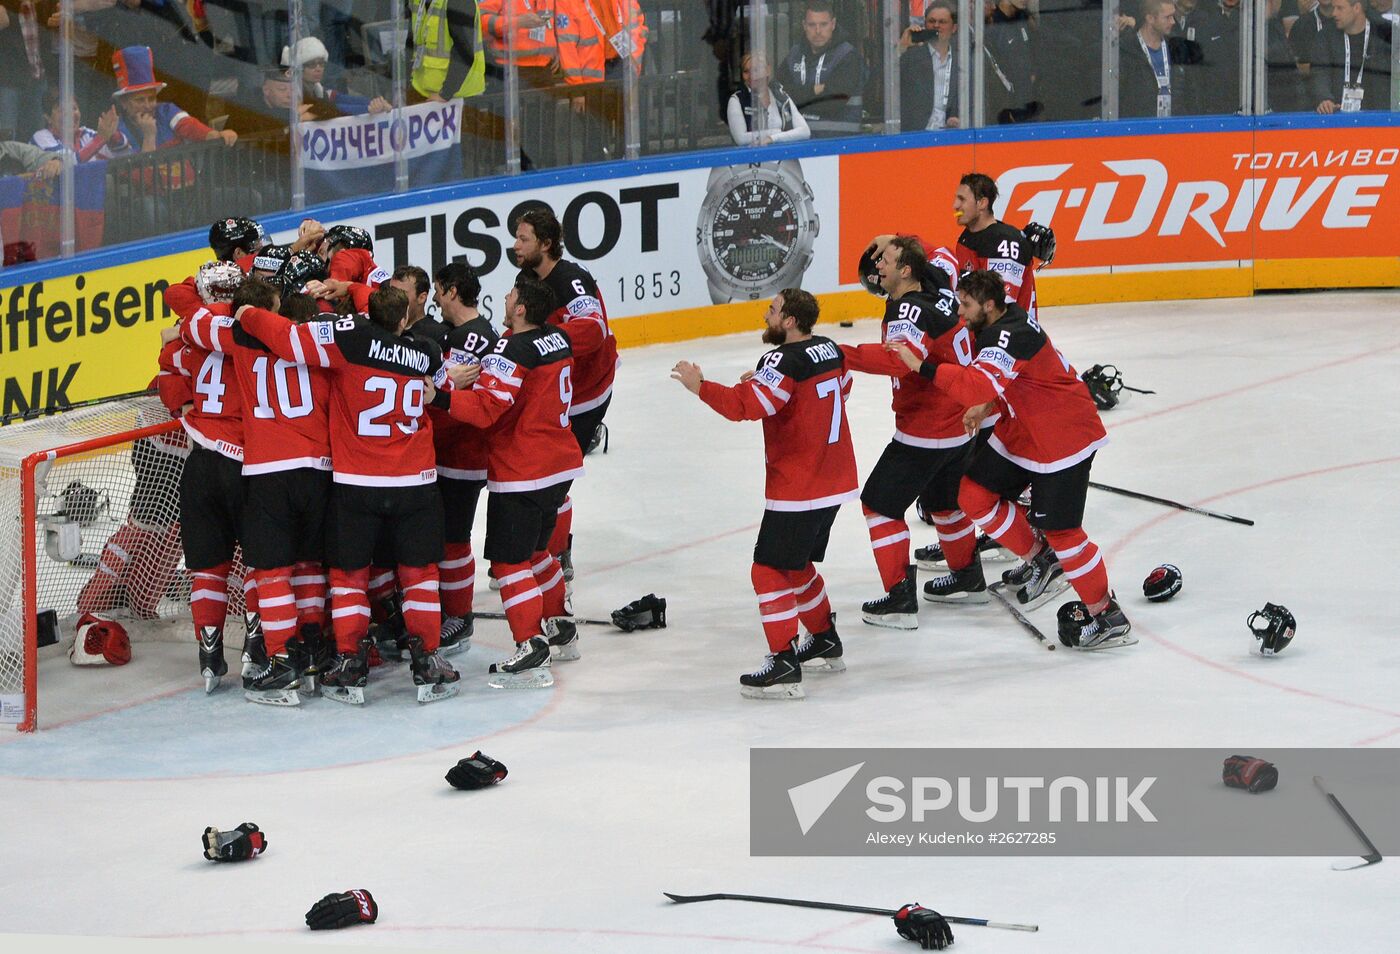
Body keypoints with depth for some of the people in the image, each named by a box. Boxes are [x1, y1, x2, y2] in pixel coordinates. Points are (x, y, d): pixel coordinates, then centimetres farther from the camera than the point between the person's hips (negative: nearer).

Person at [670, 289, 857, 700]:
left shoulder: (784, 361, -20)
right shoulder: (830, 350, 6)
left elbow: (746, 405, -28)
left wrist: (700, 386, -17)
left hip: (797, 489, -9)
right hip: (834, 482, 9)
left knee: (769, 570, -6)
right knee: (796, 564, 25)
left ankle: (785, 668, -10)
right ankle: (825, 643, 36)